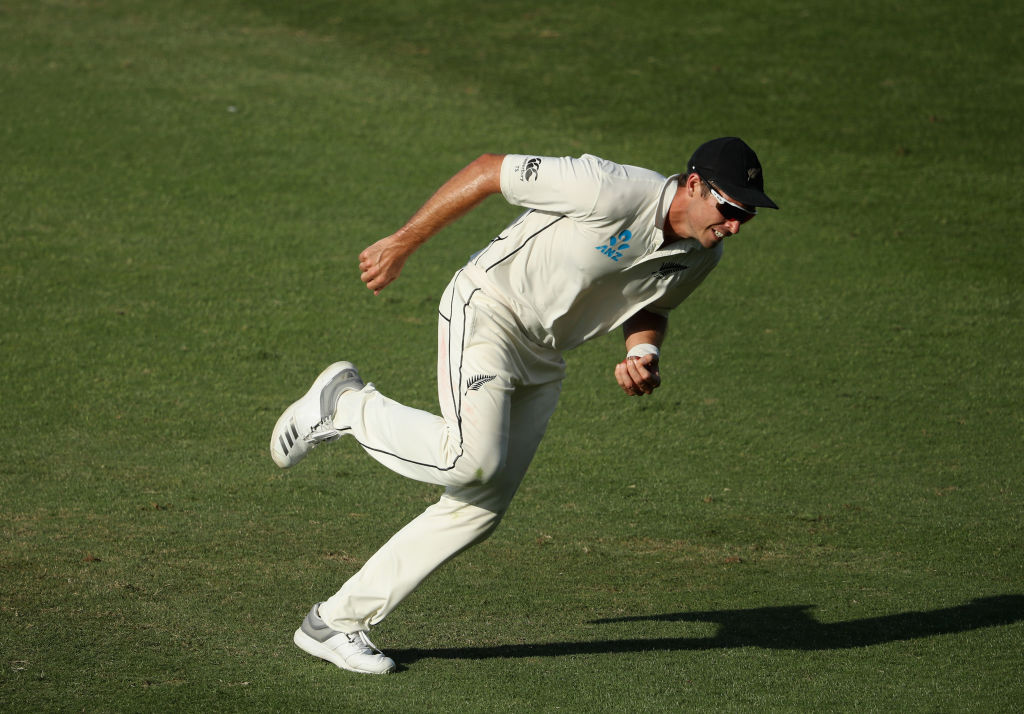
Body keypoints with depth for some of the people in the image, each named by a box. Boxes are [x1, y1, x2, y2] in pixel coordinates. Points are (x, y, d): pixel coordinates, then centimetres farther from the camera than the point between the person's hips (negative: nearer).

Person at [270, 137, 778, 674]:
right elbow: (490, 170, -21)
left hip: (543, 362, 8)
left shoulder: (701, 256, -3)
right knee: (470, 460, -28)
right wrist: (402, 243, -15)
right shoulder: (612, 191, -27)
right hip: (486, 311, -8)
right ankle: (346, 404, -1)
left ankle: (336, 622, 7)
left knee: (480, 508, 0)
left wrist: (643, 354, -7)